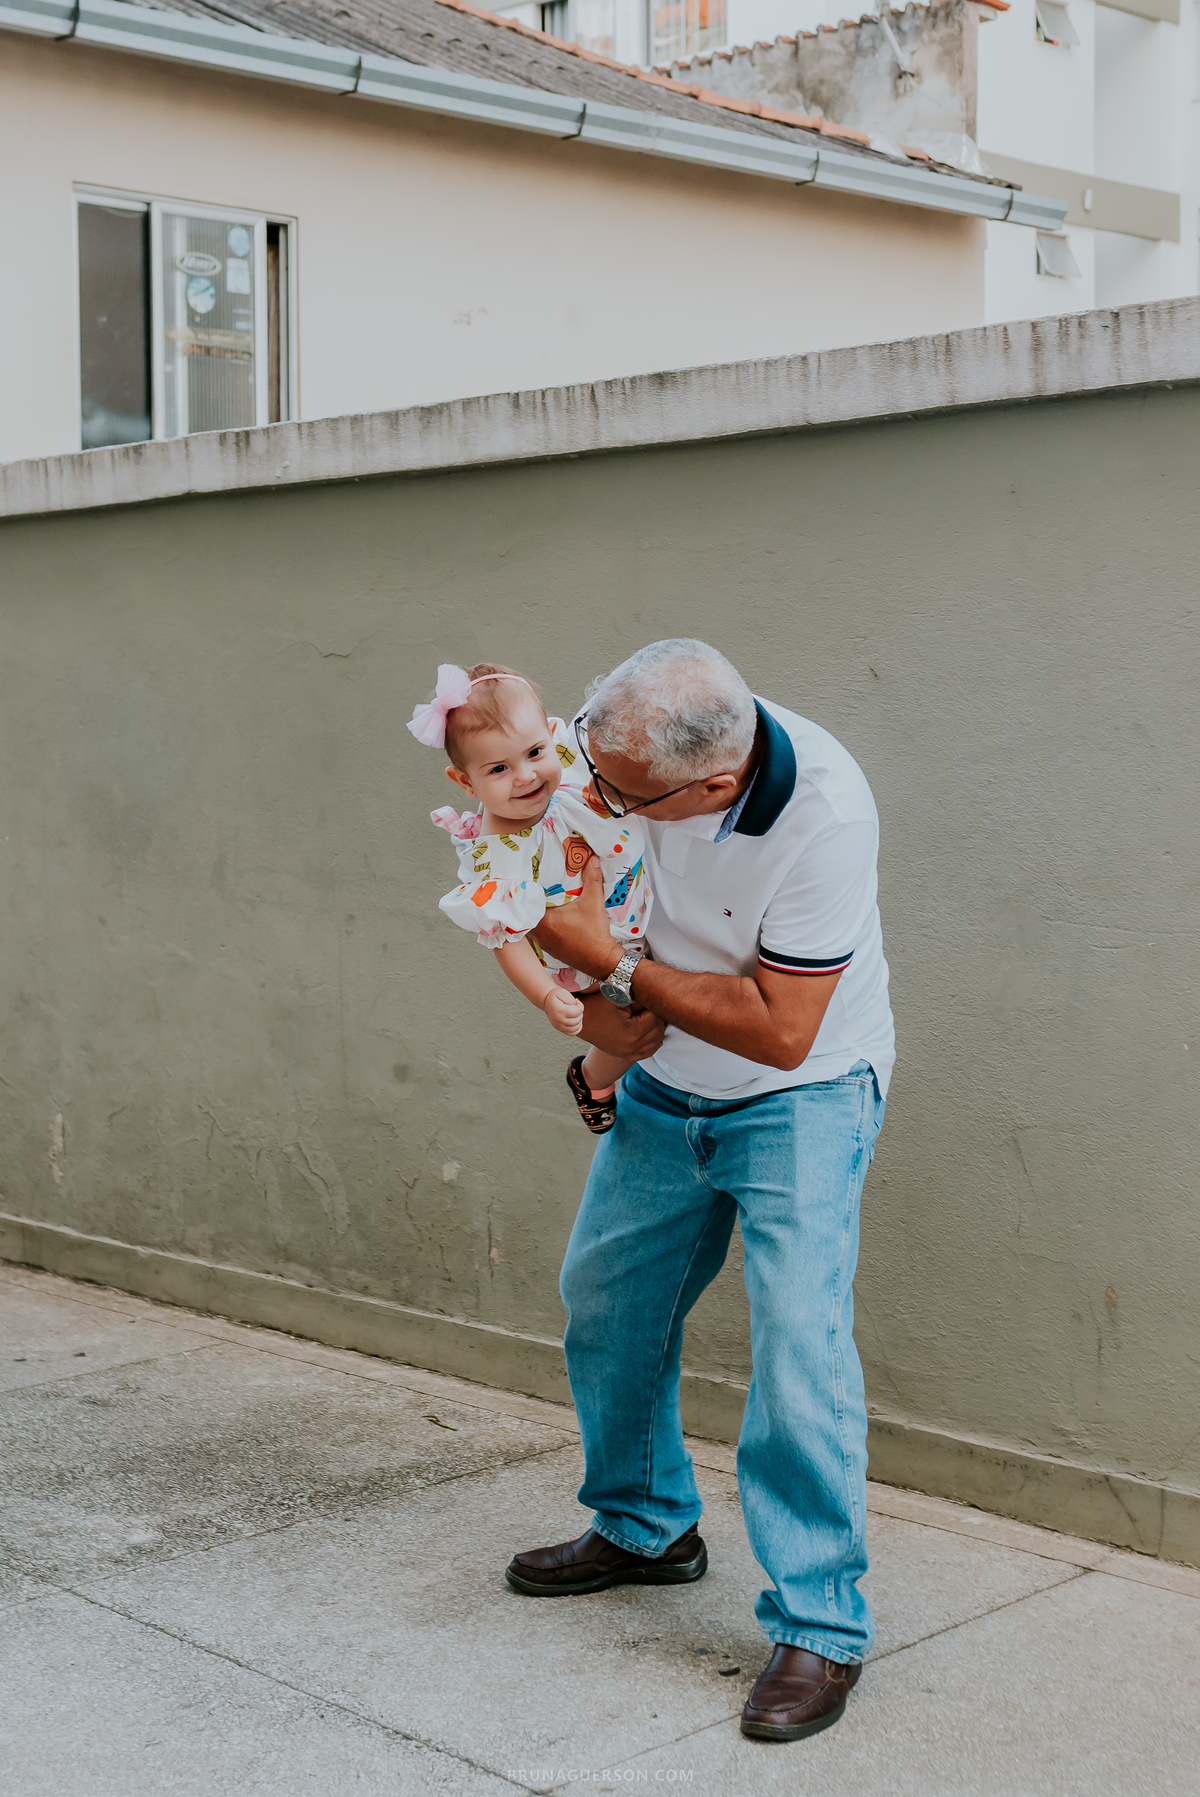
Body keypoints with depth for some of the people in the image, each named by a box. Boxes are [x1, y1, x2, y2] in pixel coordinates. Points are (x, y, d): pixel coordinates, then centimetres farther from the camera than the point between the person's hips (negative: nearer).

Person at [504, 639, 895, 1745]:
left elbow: (780, 1031, -29)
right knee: (606, 1293, 14)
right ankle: (648, 1527, 36)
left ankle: (821, 1623, -4)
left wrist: (616, 967, -28)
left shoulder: (824, 814, -35)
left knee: (799, 1338, -16)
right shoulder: (616, 745, -20)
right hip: (665, 1086, 6)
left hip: (803, 1094, -6)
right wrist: (592, 1002, -16)